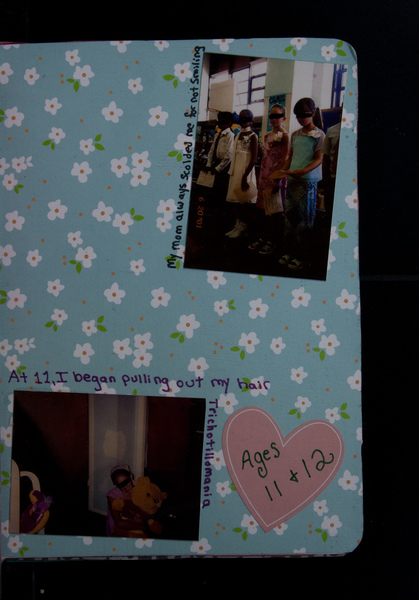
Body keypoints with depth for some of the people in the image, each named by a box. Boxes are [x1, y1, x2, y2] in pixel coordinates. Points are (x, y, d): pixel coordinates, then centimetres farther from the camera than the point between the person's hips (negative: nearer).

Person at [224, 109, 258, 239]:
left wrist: (245, 176, -20)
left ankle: (243, 226, 6)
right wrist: (231, 171, 10)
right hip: (236, 169, 7)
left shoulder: (252, 136, -7)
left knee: (243, 199, -3)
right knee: (233, 199, 8)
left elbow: (254, 158, -13)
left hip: (246, 169, -7)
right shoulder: (237, 136, 14)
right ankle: (237, 225, 17)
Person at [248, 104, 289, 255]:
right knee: (261, 208, 9)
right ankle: (262, 236, 20)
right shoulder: (267, 135, 14)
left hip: (276, 176, -7)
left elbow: (284, 159, -12)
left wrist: (277, 180, -18)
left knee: (275, 210, -2)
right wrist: (260, 177, 14)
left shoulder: (284, 135, -7)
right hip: (265, 175, 7)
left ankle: (272, 240, 7)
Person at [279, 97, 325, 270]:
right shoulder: (295, 135, 14)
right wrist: (283, 171, 3)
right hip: (292, 180, 6)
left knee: (304, 219, -2)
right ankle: (289, 251, 16)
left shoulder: (318, 135, -3)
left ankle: (302, 256, 4)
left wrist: (303, 171, -23)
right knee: (290, 216, 8)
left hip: (308, 182, -6)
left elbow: (319, 159, -8)